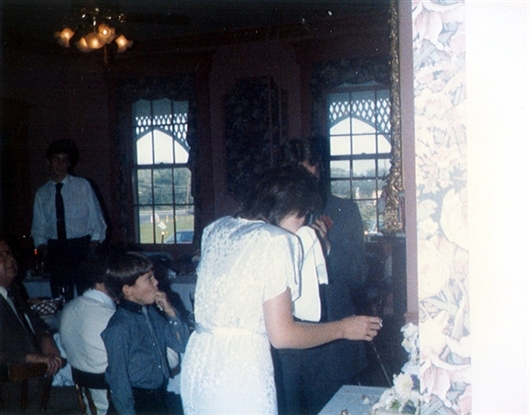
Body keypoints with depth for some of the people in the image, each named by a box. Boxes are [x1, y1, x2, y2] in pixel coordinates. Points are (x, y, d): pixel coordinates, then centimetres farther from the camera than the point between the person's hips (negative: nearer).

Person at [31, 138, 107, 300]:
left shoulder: (83, 186, 0)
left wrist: (92, 250, -10)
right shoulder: (41, 193, 7)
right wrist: (44, 249, -4)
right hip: (55, 250, 2)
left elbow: (97, 220, -1)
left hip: (82, 247, -2)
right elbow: (38, 228, 12)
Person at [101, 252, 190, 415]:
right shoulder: (119, 328, -22)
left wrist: (170, 313, -11)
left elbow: (182, 346, 1)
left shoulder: (152, 311, -2)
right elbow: (118, 380, -16)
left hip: (162, 394, 6)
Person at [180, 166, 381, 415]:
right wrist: (343, 328, 2)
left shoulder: (216, 229, 9)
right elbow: (282, 336, -13)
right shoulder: (277, 241, -11)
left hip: (197, 364, 7)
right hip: (240, 369, -7)